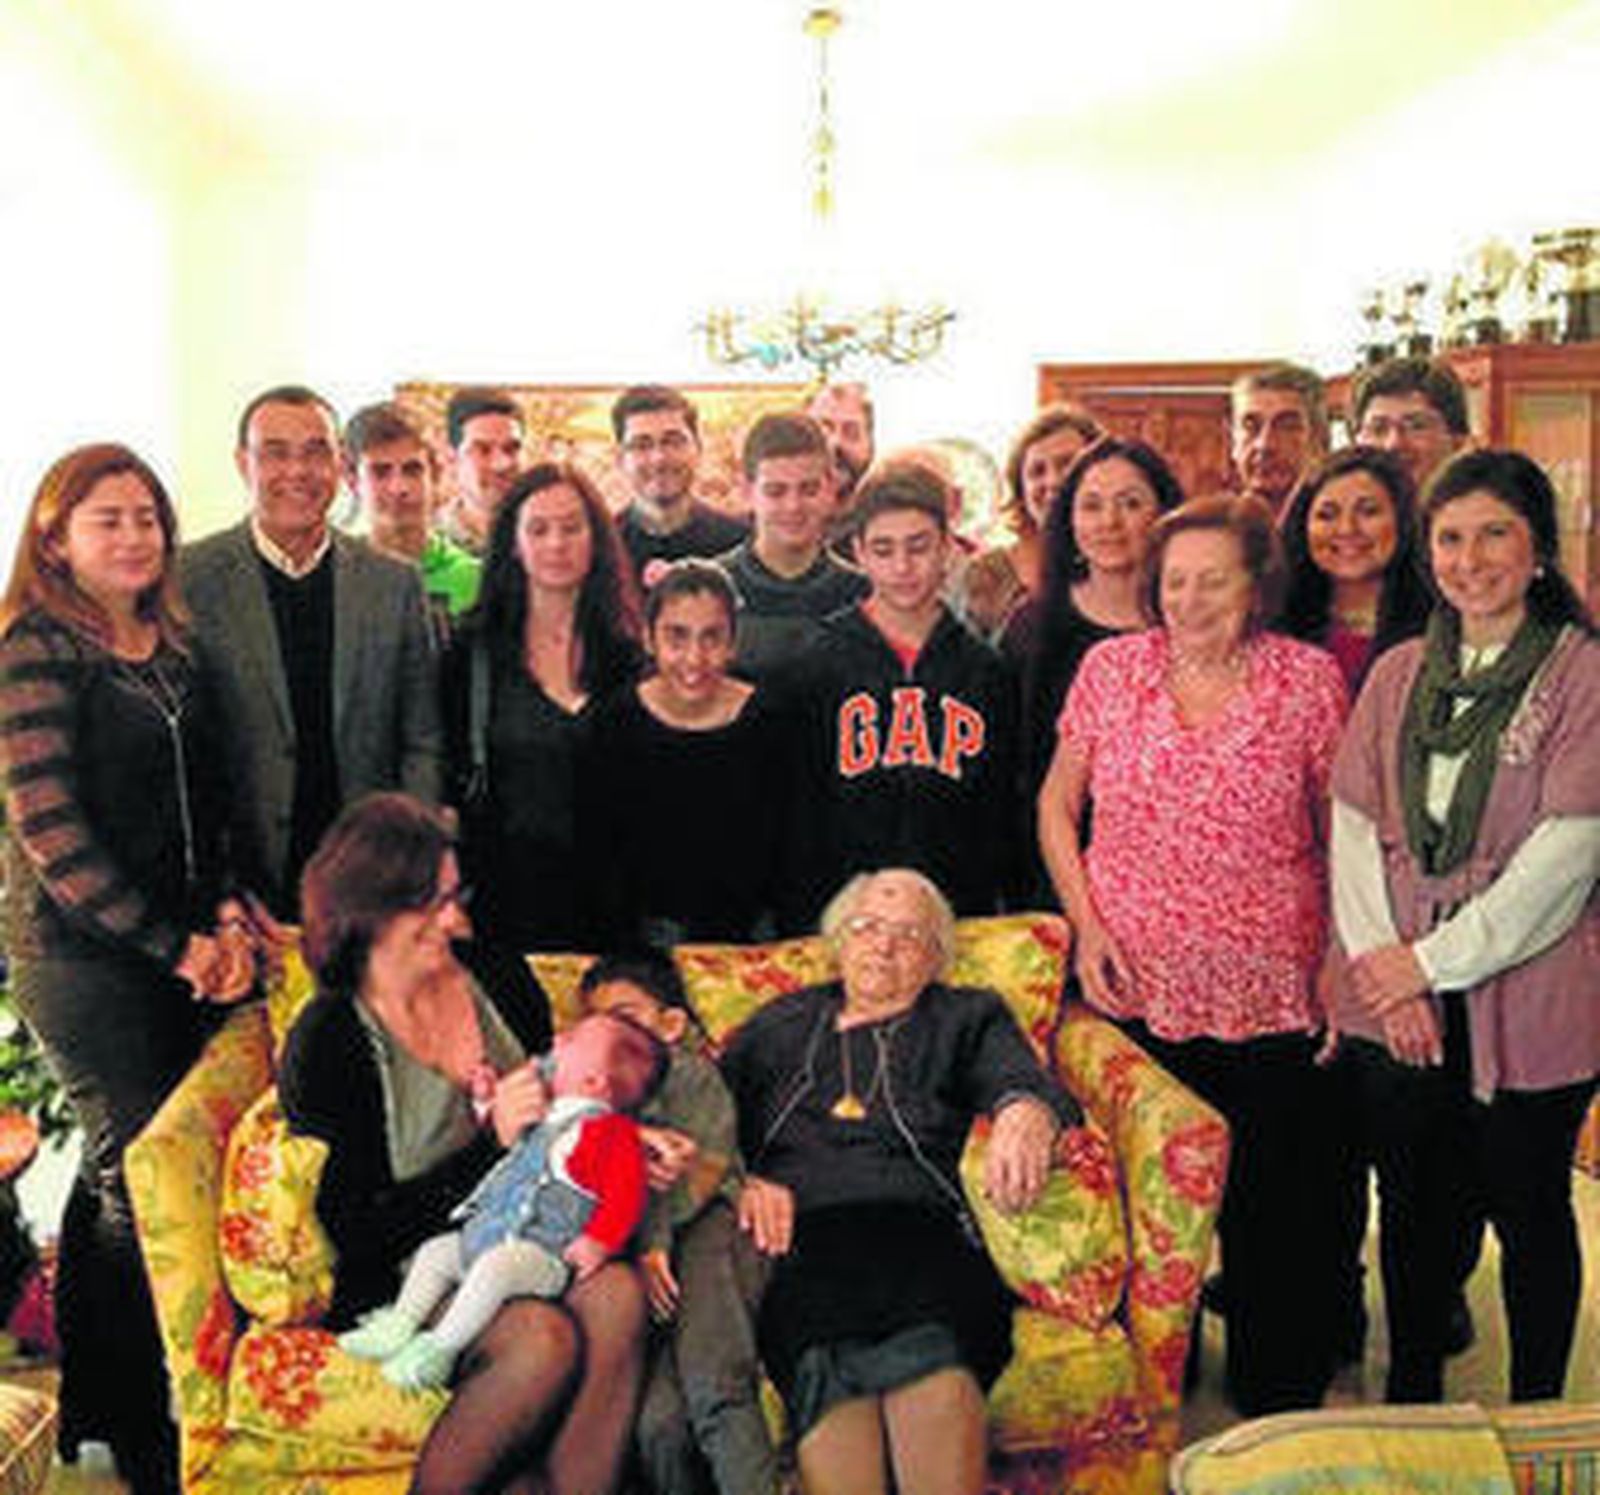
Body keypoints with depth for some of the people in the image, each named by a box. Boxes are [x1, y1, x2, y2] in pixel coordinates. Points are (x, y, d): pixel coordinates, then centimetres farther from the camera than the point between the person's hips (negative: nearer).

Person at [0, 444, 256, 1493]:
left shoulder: (174, 643, 10)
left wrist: (225, 916, 1)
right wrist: (174, 946, -13)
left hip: (179, 947, 6)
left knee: (120, 1169, 13)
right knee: (139, 1174, -2)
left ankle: (92, 1396, 30)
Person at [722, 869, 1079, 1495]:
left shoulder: (966, 1018, 28)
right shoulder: (779, 1025, 32)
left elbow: (1025, 1082, 8)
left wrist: (1027, 1115, -17)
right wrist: (740, 1183, 0)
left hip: (915, 1224, 0)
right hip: (796, 1238, 1)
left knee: (928, 1346, -37)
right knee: (828, 1363, -36)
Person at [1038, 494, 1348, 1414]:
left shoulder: (1308, 679, -2)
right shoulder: (1111, 668, 2)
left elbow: (1345, 834, 3)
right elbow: (1057, 804, 10)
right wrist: (1085, 924, 0)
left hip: (1270, 994, -1)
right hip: (1135, 987, 2)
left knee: (1275, 1201, 6)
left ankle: (1279, 1398, 27)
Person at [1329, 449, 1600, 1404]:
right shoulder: (1398, 675, 8)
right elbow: (1353, 826, 5)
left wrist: (1433, 960, -13)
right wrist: (1381, 967, -7)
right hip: (1396, 1003, 4)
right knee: (1412, 1204, 15)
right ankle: (1410, 1404, 33)